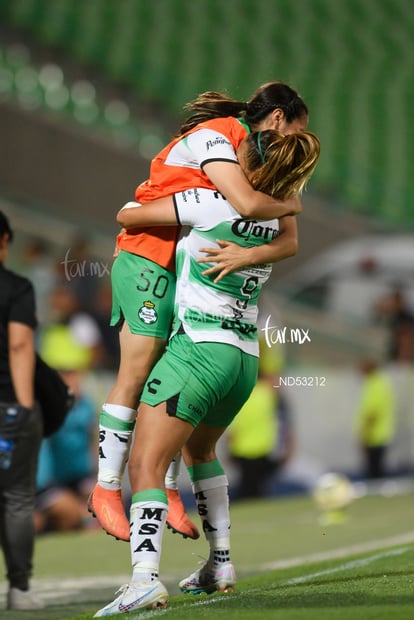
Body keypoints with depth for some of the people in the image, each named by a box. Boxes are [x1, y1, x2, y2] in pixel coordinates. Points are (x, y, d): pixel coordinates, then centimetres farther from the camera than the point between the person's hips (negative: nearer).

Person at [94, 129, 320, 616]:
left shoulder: (210, 205, -9)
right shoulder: (276, 220, 10)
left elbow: (127, 216, 1)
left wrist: (129, 216, 24)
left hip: (199, 349, -8)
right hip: (245, 359, 8)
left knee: (146, 465, -14)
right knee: (199, 450, 31)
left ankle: (145, 577, -32)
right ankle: (220, 566, 30)